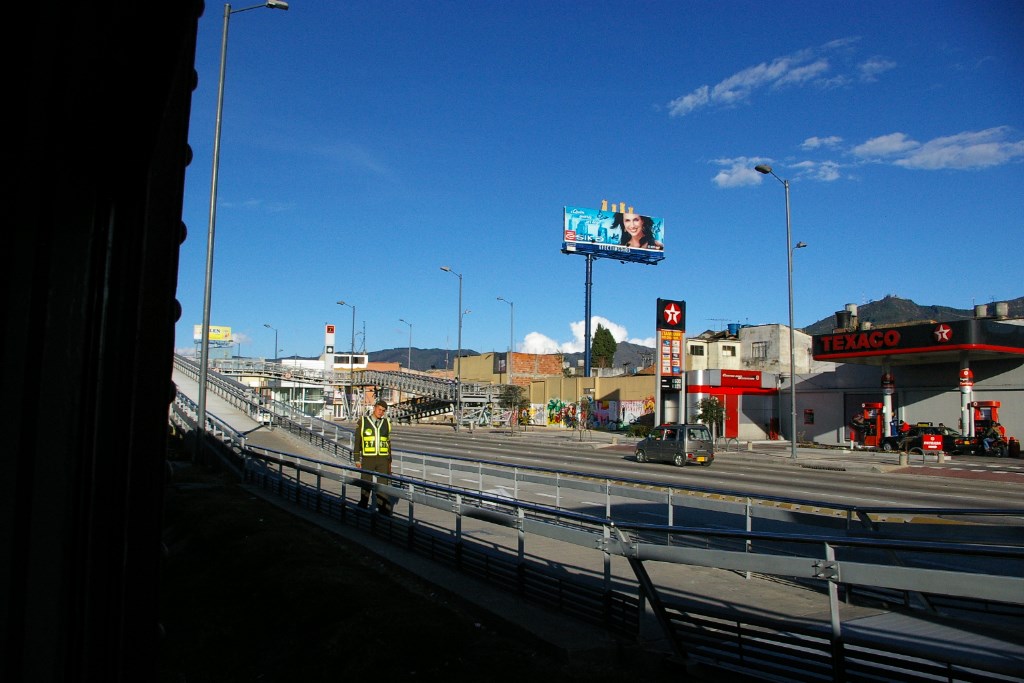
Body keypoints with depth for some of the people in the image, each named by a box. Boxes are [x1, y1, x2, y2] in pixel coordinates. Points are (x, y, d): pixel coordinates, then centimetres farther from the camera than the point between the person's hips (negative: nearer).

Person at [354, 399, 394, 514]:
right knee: (366, 486, 6)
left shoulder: (386, 423, 9)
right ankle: (362, 509, 19)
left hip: (382, 459, 2)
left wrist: (389, 461, 12)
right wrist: (357, 459, -2)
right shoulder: (363, 421, 1)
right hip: (367, 459, -2)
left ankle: (384, 511, 5)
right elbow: (357, 441, 2)